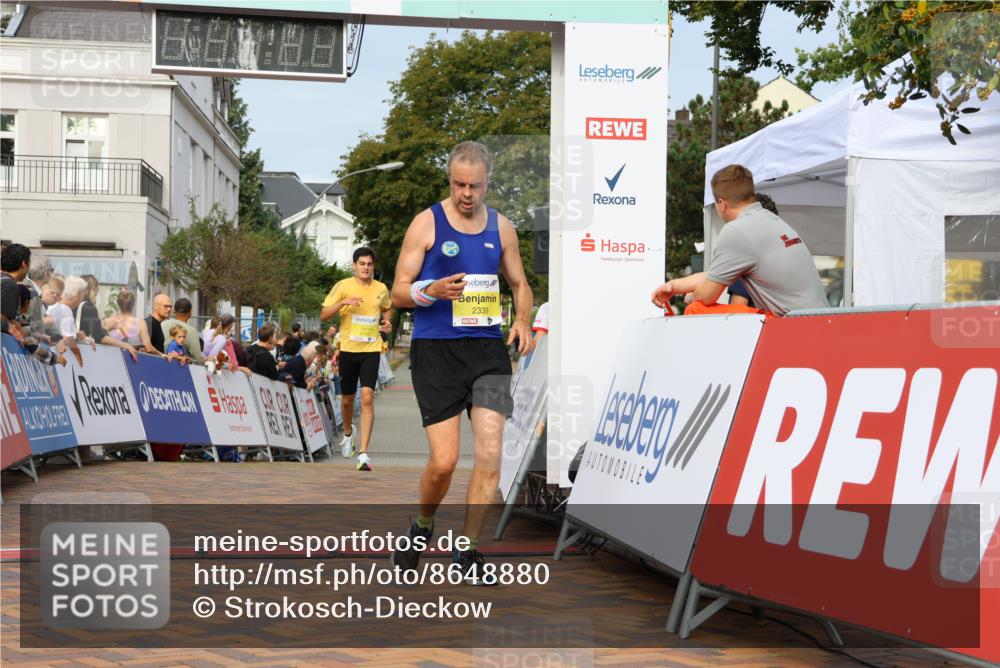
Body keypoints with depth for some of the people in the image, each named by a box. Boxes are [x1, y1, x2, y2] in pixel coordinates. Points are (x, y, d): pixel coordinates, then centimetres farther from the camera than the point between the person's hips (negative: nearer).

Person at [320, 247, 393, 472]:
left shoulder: (381, 289, 5)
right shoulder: (343, 286, -2)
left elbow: (387, 308, 26)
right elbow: (324, 315, -4)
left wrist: (387, 321, 4)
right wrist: (343, 302, -20)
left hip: (371, 349, 0)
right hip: (348, 348, 0)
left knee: (367, 398, -15)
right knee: (347, 398, 13)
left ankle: (364, 453, -17)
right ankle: (348, 433, 46)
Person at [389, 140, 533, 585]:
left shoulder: (501, 227, 10)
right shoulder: (427, 223, -1)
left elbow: (519, 284, 23)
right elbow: (398, 294, -1)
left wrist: (523, 320, 2)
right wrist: (433, 291, -22)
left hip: (488, 348, 3)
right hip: (436, 350, -3)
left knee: (490, 454, -6)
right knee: (444, 461, -9)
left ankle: (467, 551, 8)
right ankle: (422, 527, 22)